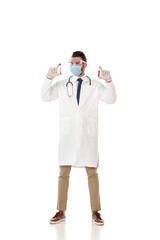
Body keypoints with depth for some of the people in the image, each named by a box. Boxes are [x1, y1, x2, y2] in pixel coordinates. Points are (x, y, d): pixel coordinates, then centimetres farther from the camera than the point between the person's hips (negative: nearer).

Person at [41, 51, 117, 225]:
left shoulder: (95, 85, 8)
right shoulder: (62, 85, 12)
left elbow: (111, 100, -4)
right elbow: (45, 97, 1)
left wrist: (108, 81, -19)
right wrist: (49, 78, -12)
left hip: (88, 135, -1)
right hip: (67, 134, 1)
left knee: (92, 173, 2)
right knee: (63, 172, 4)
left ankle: (95, 212, 11)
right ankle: (61, 212, 13)